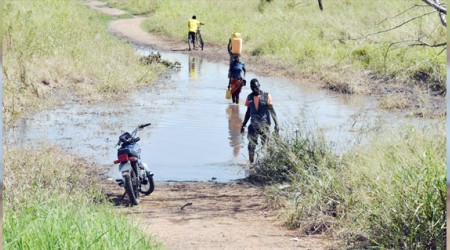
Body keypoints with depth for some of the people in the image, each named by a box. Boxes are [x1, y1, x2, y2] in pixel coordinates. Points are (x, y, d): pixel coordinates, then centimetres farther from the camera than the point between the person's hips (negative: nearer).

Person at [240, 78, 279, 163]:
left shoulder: (266, 96, -4)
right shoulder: (250, 97, 5)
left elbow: (272, 111, -3)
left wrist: (276, 124, -8)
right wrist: (243, 125, 16)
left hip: (264, 124, -2)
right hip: (253, 125, 2)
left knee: (265, 145, -1)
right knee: (251, 146, -6)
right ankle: (251, 163, 2)